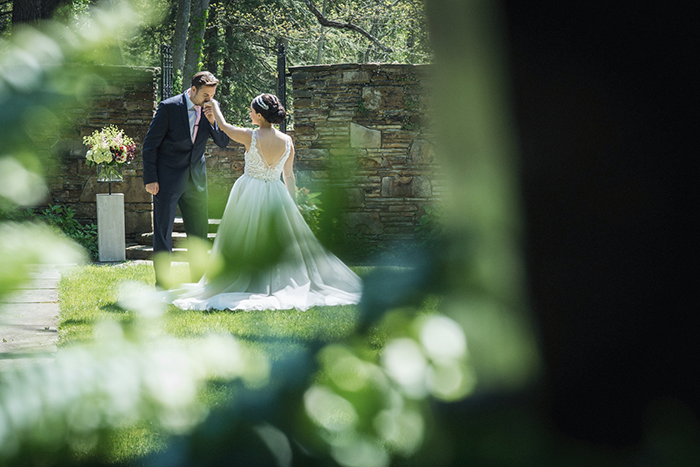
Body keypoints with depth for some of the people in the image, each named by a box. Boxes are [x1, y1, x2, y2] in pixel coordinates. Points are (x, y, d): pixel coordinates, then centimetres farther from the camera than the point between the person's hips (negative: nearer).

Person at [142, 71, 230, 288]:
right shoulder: (169, 107, -12)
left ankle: (199, 280, 18)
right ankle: (162, 283, 4)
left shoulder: (209, 110, 2)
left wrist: (213, 122, -15)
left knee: (199, 231, 8)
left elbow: (223, 142, 4)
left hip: (195, 179, 5)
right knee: (163, 231, -1)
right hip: (168, 179, -5)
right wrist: (150, 179, -12)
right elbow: (150, 144, -8)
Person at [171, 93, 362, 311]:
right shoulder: (287, 141, -4)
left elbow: (224, 126, 5)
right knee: (282, 243, 11)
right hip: (276, 195, 3)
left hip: (249, 194, -3)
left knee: (245, 243, 6)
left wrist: (214, 106, 23)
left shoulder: (250, 136, -14)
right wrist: (291, 204, 15)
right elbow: (289, 176, 5)